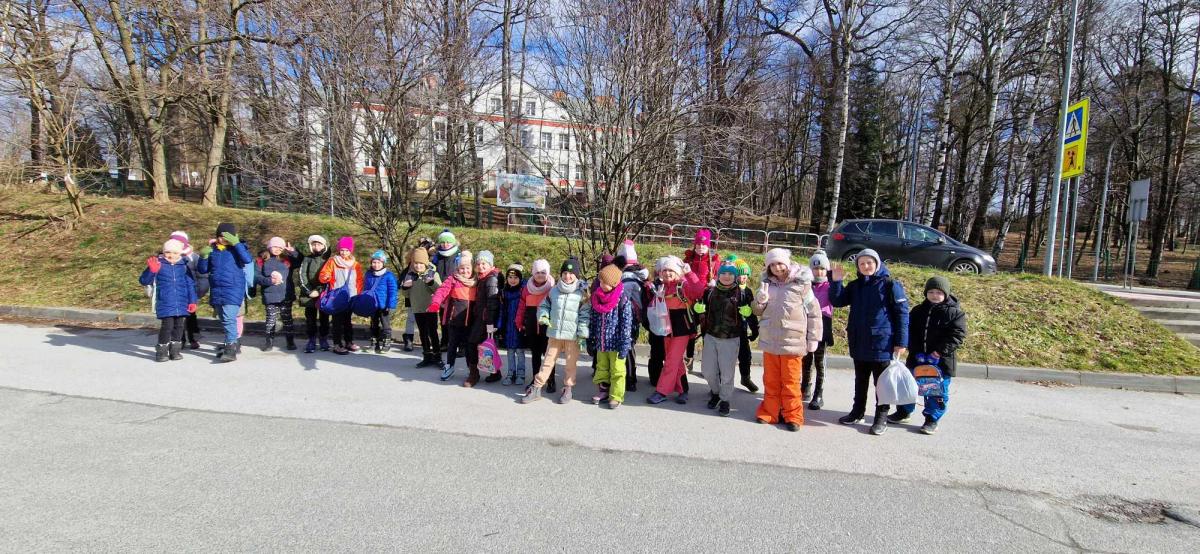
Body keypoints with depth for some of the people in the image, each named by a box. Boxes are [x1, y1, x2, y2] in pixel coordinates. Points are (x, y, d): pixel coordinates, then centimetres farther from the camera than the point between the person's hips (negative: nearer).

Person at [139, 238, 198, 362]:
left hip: (182, 304, 3)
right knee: (167, 326, -7)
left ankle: (175, 350, 22)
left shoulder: (183, 265, 5)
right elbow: (144, 281, -1)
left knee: (179, 326, 9)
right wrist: (151, 271, -20)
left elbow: (191, 284, 10)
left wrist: (192, 301, 6)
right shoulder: (158, 264, -2)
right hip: (165, 304, -3)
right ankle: (161, 351, 7)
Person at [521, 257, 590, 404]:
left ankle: (567, 389, 24)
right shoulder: (554, 291, 5)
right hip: (554, 333, 3)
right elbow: (544, 305, 17)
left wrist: (582, 335, -11)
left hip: (573, 335, -3)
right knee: (548, 361, 8)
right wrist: (543, 316, -5)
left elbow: (585, 315, -6)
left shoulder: (582, 293, -5)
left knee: (571, 363, 8)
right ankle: (536, 389, 13)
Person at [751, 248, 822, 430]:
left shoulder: (801, 283, -7)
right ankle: (769, 412, 23)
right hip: (769, 341, 4)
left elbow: (814, 313, -2)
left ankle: (792, 416, 14)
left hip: (792, 341, -4)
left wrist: (813, 338, -3)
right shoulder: (767, 283, 5)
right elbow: (758, 311, 12)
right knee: (770, 380, 13)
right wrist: (760, 300, -10)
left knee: (790, 381, 4)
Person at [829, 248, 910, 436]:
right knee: (860, 380, 17)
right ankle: (858, 411, 29)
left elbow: (902, 314, -10)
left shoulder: (890, 285, -9)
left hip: (882, 344, -5)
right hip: (858, 343, 5)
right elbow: (837, 301, 6)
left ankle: (881, 416, 17)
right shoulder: (855, 286, 8)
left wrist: (901, 342, -14)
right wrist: (835, 282, -8)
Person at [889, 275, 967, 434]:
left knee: (938, 391, 6)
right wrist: (916, 352, -10)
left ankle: (932, 419, 19)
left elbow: (957, 335, -14)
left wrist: (939, 352, -22)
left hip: (941, 361, -4)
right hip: (917, 358, 4)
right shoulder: (918, 310, 4)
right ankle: (903, 412, 30)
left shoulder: (955, 312, -8)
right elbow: (910, 331, 2)